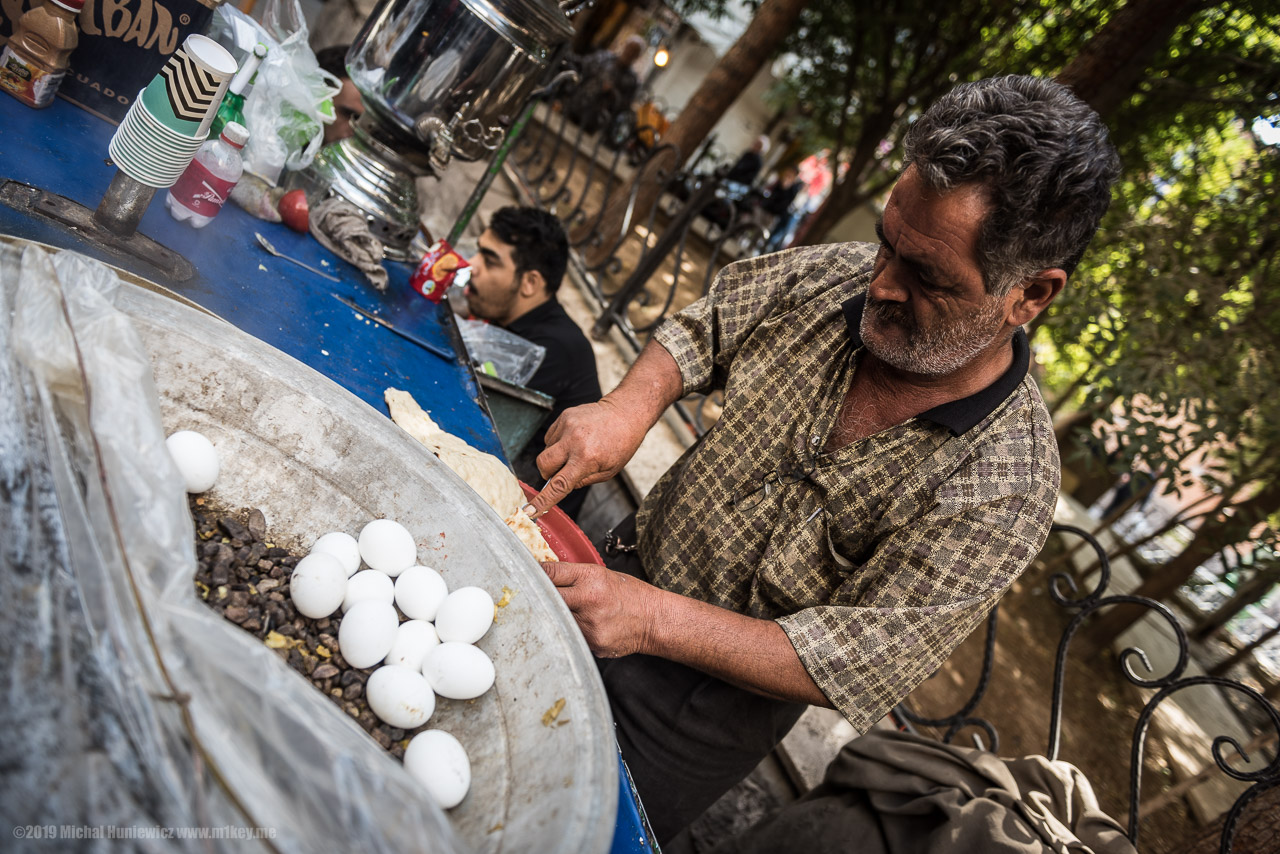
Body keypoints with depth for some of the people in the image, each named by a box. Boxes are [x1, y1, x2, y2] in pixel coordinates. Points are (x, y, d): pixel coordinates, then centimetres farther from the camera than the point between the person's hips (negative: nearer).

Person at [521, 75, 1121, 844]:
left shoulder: (1008, 485, -28)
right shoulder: (839, 277, -15)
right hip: (632, 564, 5)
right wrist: (631, 406, -21)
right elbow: (707, 326, 0)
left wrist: (655, 620, -35)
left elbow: (860, 663, -26)